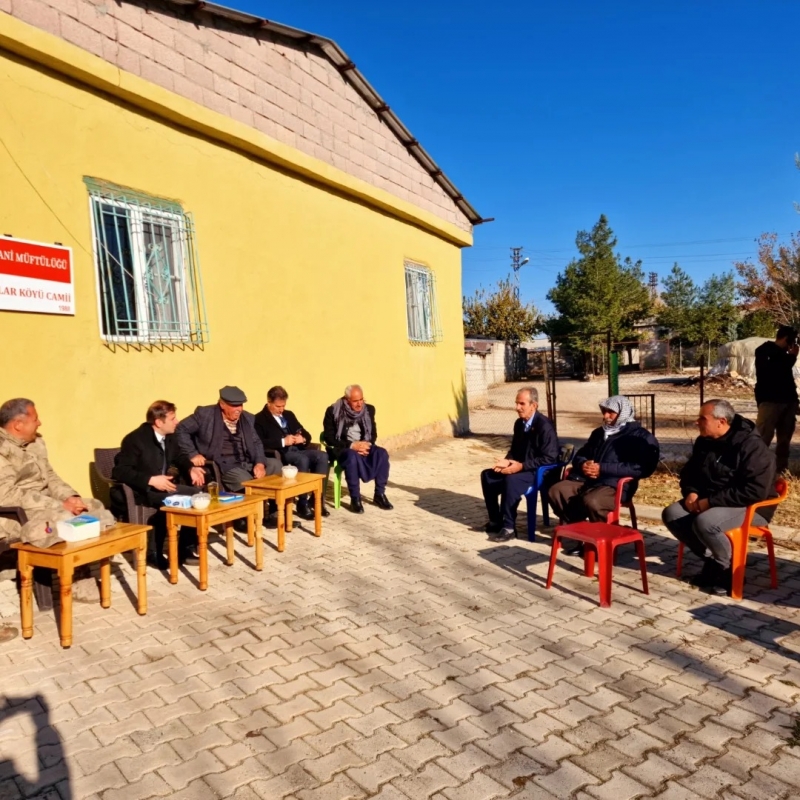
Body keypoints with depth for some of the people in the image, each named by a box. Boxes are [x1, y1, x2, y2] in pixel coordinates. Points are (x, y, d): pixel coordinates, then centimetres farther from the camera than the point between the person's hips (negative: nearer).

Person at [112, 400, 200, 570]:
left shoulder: (169, 437, 5)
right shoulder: (135, 439, -17)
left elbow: (178, 458, 21)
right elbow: (119, 471, -24)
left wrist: (191, 468, -2)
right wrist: (151, 480, -32)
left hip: (161, 485, 8)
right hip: (139, 491, -7)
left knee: (196, 493, -13)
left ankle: (186, 547, -3)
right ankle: (153, 552, -15)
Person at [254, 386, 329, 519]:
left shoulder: (289, 415, 23)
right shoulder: (260, 419, 1)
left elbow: (306, 434, 22)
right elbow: (259, 443, -15)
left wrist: (303, 439, -2)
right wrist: (282, 442, -21)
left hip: (297, 449, 7)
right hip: (279, 453, -6)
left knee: (322, 456, -21)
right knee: (303, 459, -35)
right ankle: (303, 504, -24)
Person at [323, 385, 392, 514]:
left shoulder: (369, 409, 4)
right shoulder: (333, 411, -9)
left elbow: (373, 433, 8)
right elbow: (329, 437, -11)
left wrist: (366, 444, -15)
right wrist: (351, 445, -22)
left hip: (364, 445, 4)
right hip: (342, 448, -4)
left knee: (382, 454, -25)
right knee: (352, 456, -38)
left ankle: (380, 494, -11)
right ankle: (355, 499, -25)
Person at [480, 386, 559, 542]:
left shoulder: (544, 426, -19)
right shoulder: (519, 423, 7)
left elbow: (549, 459, -22)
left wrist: (522, 466, -25)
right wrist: (507, 461, -5)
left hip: (539, 472, -9)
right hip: (518, 467, 9)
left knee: (511, 480, -34)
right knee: (487, 475, -4)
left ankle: (509, 527, -21)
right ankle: (495, 520, 8)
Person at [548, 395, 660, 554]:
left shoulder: (640, 436, 3)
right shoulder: (599, 432, 25)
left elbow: (642, 468, -12)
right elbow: (579, 455, 29)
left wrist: (603, 469, -16)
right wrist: (583, 464, 1)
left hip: (615, 485, -6)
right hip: (586, 480, 7)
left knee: (592, 501, -36)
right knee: (556, 491, -18)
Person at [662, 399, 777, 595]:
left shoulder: (752, 446, -21)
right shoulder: (704, 441, 3)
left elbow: (755, 491, -28)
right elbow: (689, 472, 16)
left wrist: (710, 501, -27)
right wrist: (691, 492, -7)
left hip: (750, 506, -8)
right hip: (708, 501, 8)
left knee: (704, 522, -34)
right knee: (671, 514, -12)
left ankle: (728, 568, -7)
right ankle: (711, 558, 2)